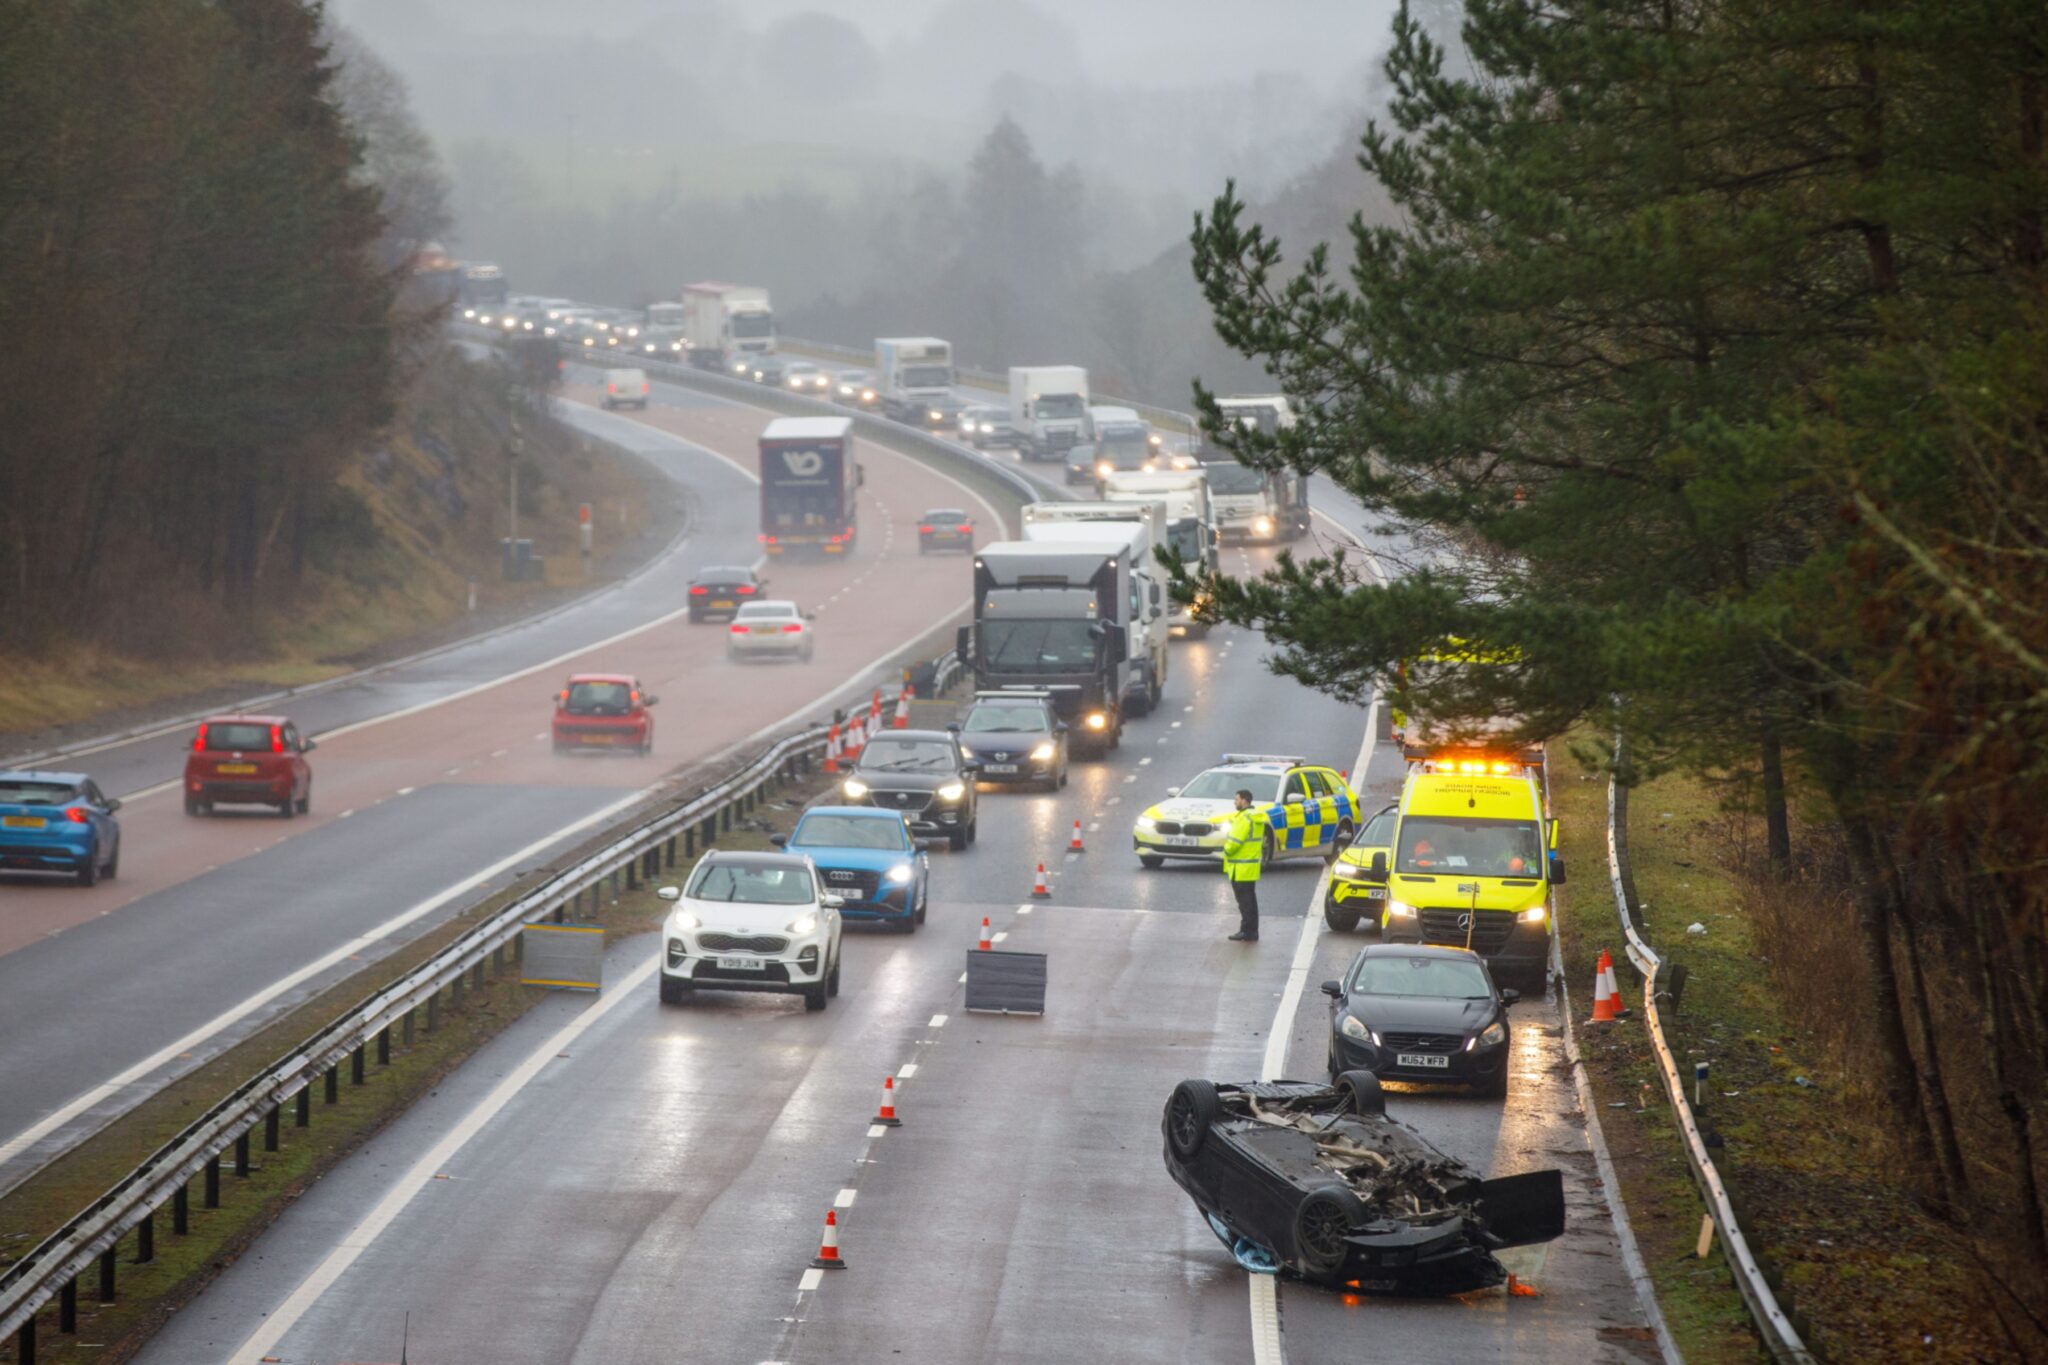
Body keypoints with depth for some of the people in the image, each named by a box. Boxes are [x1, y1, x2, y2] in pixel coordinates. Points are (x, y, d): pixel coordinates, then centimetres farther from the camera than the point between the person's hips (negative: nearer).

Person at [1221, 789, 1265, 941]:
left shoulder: (1244, 818, -18)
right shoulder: (1256, 818, 13)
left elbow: (1235, 842, -23)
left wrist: (1227, 849, -2)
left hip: (1241, 869, -10)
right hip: (1252, 867, 10)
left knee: (1245, 901, -6)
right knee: (1250, 900, 14)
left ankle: (1247, 932, -6)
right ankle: (1252, 932, 18)